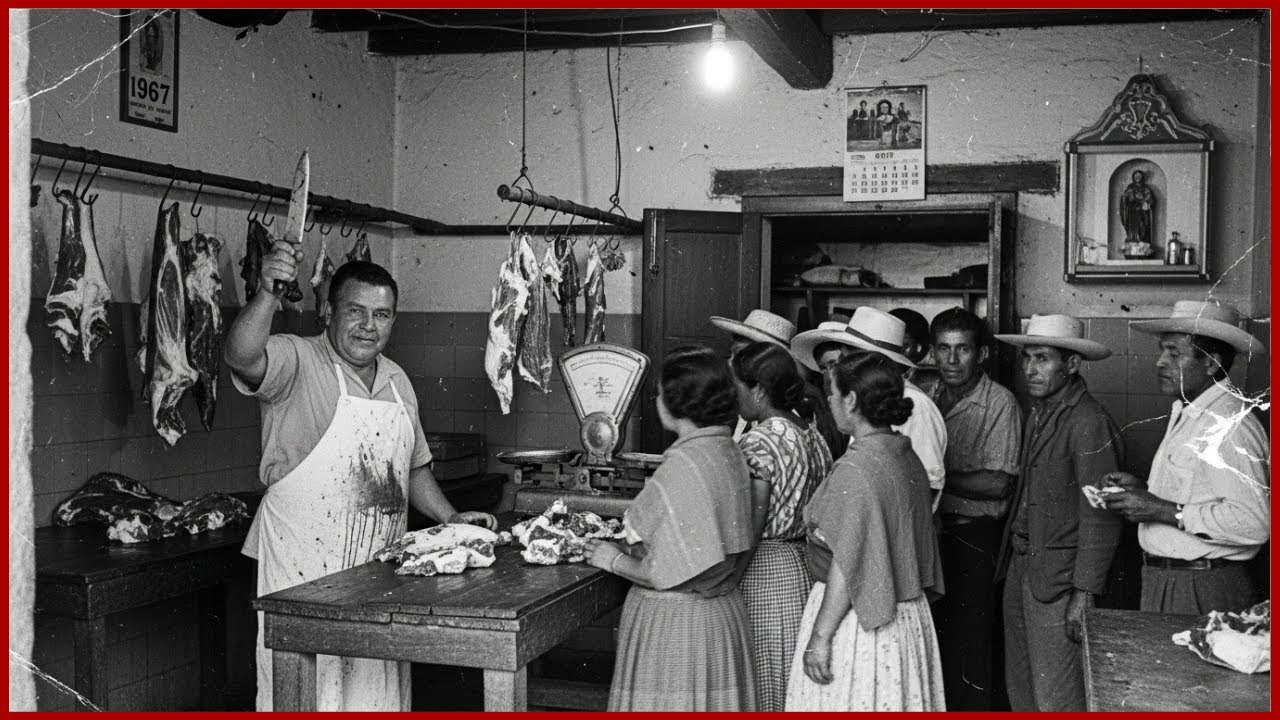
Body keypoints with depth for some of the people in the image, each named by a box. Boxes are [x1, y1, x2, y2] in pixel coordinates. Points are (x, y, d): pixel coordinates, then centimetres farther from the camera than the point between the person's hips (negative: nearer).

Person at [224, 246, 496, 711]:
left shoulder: (396, 380, 13)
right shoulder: (296, 360, -8)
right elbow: (242, 358, -30)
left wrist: (451, 519, 9)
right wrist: (266, 295, -45)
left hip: (379, 572, 6)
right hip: (304, 571, -6)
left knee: (377, 694, 14)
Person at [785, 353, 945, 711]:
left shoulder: (855, 469, -20)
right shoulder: (909, 459, 6)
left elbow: (847, 564, -21)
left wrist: (820, 637, -17)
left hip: (855, 619, -9)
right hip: (908, 613, 9)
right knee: (893, 701, 15)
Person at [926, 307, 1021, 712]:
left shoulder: (999, 404, -9)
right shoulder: (927, 398, 9)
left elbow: (998, 484, -16)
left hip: (973, 536, -5)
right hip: (929, 529, 6)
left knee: (968, 644, 0)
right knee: (930, 637, 12)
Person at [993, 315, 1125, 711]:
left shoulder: (1090, 423, -17)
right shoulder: (1039, 413, 12)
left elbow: (1099, 518, -18)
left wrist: (1085, 593, -19)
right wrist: (1012, 555, 11)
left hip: (1059, 579, -9)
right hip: (1020, 569, 9)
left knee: (1055, 699, -2)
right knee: (1019, 689, 16)